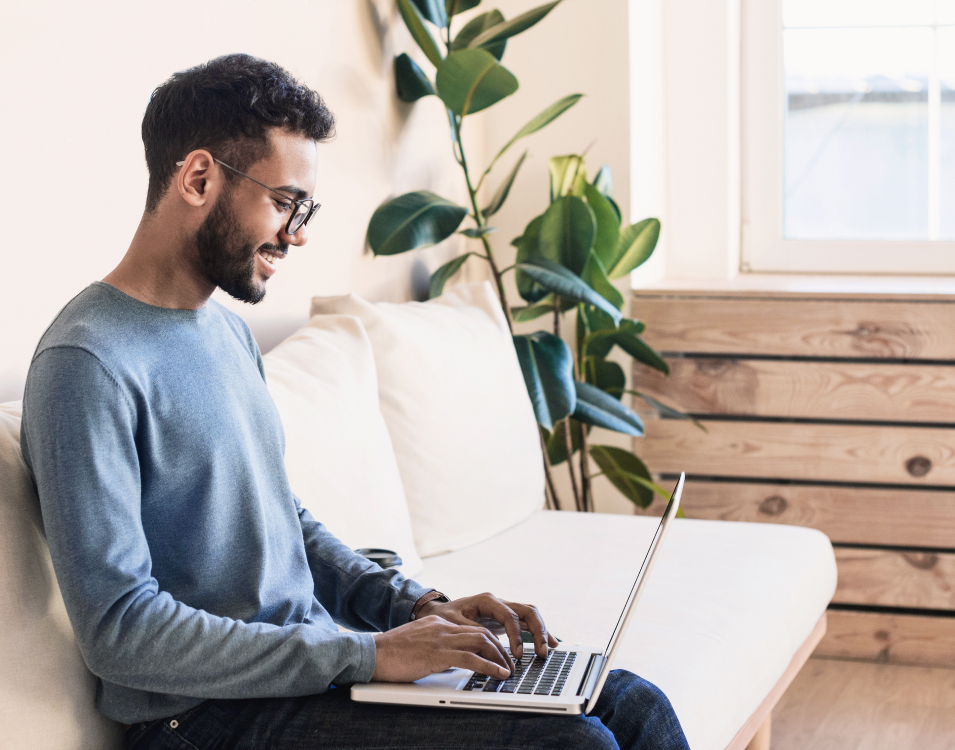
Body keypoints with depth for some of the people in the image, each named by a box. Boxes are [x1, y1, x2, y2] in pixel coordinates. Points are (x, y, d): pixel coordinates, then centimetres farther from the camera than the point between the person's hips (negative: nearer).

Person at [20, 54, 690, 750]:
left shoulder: (230, 334, 14)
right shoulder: (89, 363, -16)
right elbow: (119, 630, -22)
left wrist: (415, 604, 6)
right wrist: (368, 654, -22)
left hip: (318, 660, 9)